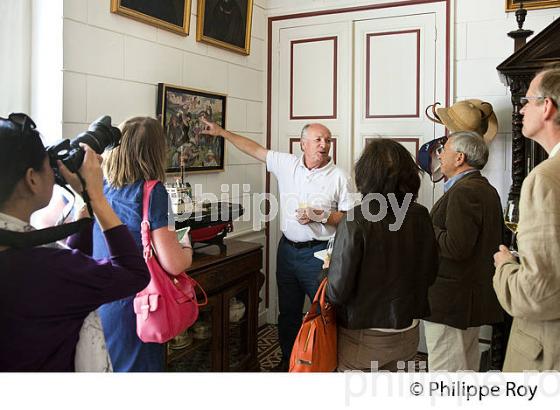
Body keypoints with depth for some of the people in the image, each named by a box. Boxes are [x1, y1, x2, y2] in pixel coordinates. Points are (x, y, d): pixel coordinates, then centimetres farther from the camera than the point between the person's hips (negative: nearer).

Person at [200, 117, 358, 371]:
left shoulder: (340, 177, -7)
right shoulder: (287, 164, 4)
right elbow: (254, 149, 11)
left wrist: (321, 216, -20)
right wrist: (222, 132, 13)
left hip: (319, 253, -4)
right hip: (288, 249, 5)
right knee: (288, 311, 17)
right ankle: (288, 360, 34)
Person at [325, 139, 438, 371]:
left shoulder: (355, 220, -23)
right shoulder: (420, 217, -9)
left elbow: (338, 289, -22)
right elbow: (429, 273, 3)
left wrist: (330, 268, -1)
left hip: (362, 337, -4)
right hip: (407, 334, 5)